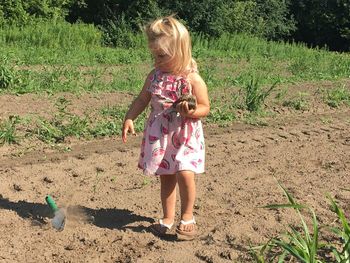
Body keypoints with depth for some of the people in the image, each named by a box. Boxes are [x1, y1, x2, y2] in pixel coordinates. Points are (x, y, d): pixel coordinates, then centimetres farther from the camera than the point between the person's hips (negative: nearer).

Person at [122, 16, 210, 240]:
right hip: (159, 135, 4)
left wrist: (191, 112, -27)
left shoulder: (193, 79, -11)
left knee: (184, 174, -17)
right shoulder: (155, 76, 2)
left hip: (185, 135, -4)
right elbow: (142, 99, 8)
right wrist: (129, 118, -5)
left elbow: (205, 107, -7)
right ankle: (168, 218, 26)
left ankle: (187, 217, 5)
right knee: (166, 178, 11)